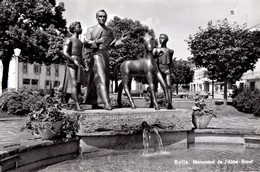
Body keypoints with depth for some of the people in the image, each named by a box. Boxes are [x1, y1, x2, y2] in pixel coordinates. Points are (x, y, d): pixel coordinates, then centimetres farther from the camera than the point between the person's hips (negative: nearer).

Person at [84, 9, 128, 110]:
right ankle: (106, 103, -23)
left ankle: (94, 103, 16)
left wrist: (121, 40, 0)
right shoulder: (91, 30, 4)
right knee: (100, 78, -17)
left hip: (106, 56, 6)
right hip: (97, 55, -6)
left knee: (105, 80, 6)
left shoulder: (109, 31, 17)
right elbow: (86, 43, -4)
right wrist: (97, 41, -17)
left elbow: (113, 44, 17)